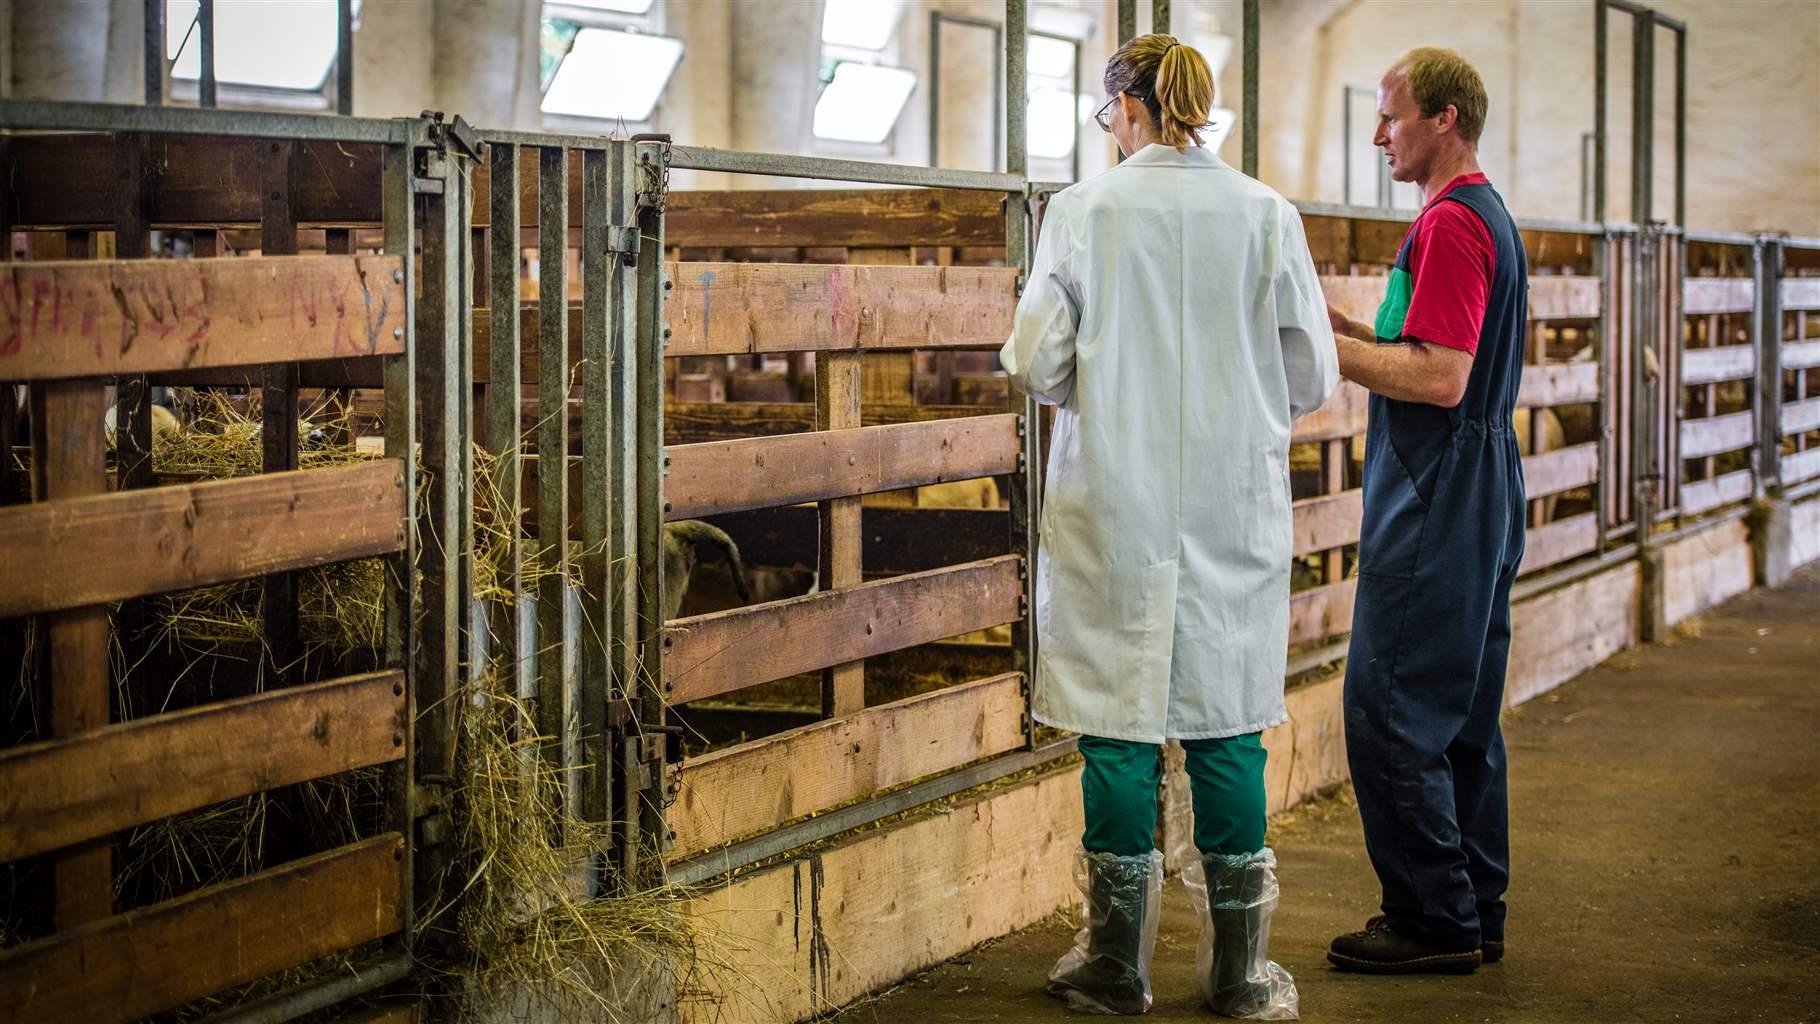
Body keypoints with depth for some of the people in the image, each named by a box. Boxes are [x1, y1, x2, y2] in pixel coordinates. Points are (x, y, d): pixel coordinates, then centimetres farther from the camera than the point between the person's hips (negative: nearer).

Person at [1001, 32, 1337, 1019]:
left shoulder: (1083, 209, -6)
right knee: (1227, 722, 9)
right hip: (1235, 505, 2)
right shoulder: (1266, 215, -1)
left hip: (1115, 503, -2)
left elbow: (1037, 361, -7)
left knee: (1118, 720, 6)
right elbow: (1311, 379, 2)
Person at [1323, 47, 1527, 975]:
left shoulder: (1449, 223, -16)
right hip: (1478, 498, 11)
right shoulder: (1491, 217, 17)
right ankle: (1474, 913, 20)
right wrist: (1355, 327, 13)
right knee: (1462, 715, 13)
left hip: (1435, 507, -11)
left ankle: (1433, 920, -2)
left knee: (1392, 713, -6)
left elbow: (1439, 379, -23)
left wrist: (1328, 345, -16)